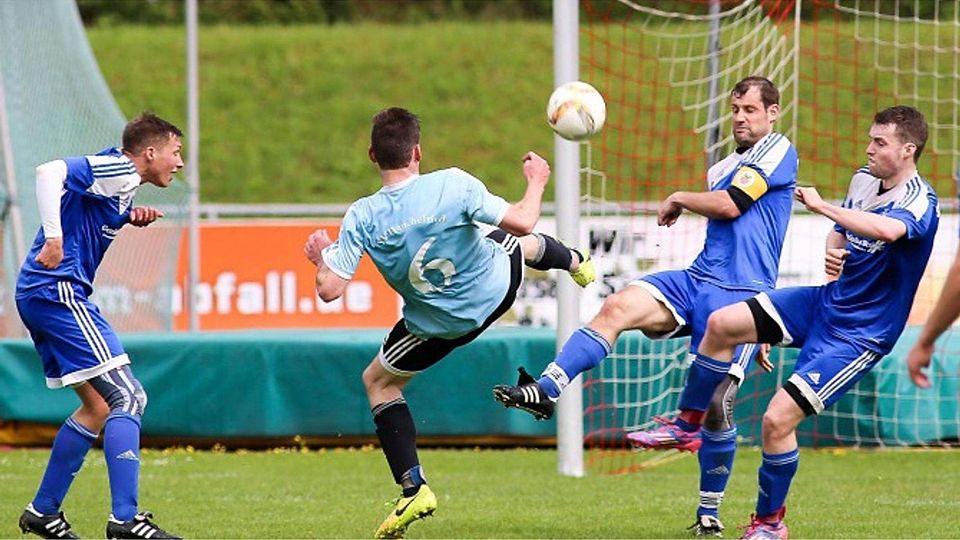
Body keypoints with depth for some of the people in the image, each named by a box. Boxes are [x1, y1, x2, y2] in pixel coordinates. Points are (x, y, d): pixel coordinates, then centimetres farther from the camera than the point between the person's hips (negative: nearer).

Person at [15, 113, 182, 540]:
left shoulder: (120, 180, 19)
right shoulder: (117, 170, -10)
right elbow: (50, 173, -22)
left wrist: (129, 219, 11)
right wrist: (53, 238, -28)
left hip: (40, 296, 11)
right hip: (58, 291, -11)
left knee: (98, 406, 17)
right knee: (127, 396, -13)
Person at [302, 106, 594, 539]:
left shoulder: (362, 218, -26)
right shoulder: (453, 185, -28)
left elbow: (330, 289, -24)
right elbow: (521, 222, -22)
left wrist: (321, 257, -2)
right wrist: (536, 182, -2)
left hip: (440, 325, -1)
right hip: (496, 288, 1)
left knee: (377, 382, 19)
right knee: (519, 241, 35)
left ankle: (414, 489, 8)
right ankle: (576, 264, 70)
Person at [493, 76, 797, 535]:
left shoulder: (777, 151, -3)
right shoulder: (722, 169, 23)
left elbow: (729, 205, -13)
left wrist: (679, 200, 3)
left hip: (741, 297, -7)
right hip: (696, 280, 7)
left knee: (715, 407, -4)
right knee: (618, 308, -20)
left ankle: (709, 512, 11)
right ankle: (547, 390, -31)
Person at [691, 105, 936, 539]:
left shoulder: (919, 201, -21)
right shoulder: (864, 180, 3)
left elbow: (888, 229, -44)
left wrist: (820, 206, -35)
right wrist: (832, 251, -4)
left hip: (857, 335, -8)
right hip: (825, 302, 8)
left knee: (777, 420, -13)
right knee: (720, 324, -7)